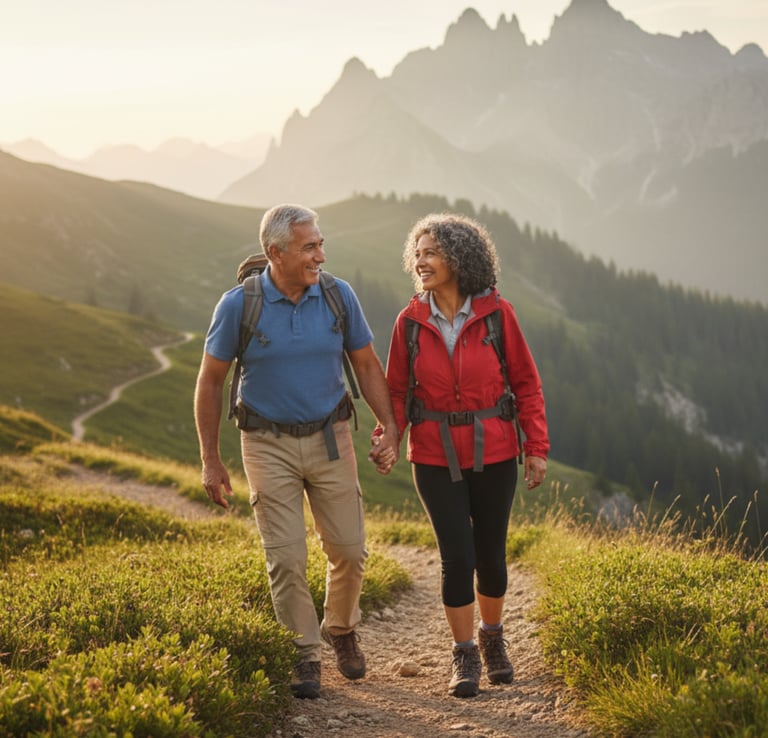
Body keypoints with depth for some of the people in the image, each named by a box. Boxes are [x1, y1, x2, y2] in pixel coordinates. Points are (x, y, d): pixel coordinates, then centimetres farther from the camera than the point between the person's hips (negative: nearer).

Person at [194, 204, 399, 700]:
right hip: (269, 444, -2)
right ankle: (304, 655, 12)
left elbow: (368, 366, 5)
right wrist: (211, 461, -4)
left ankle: (341, 630, 32)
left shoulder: (340, 297, -7)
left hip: (329, 438, 2)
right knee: (286, 557, -3)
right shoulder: (239, 305, -13)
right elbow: (210, 381, -4)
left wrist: (391, 429, -4)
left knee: (349, 548, 5)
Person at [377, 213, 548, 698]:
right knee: (457, 556, -5)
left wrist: (537, 447, -4)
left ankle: (493, 637, 35)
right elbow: (397, 390, 3)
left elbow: (526, 383, 0)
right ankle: (465, 656, 12)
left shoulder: (496, 313, -7)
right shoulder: (411, 321, -2)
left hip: (493, 454, 0)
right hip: (436, 457, 0)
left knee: (491, 553, 8)